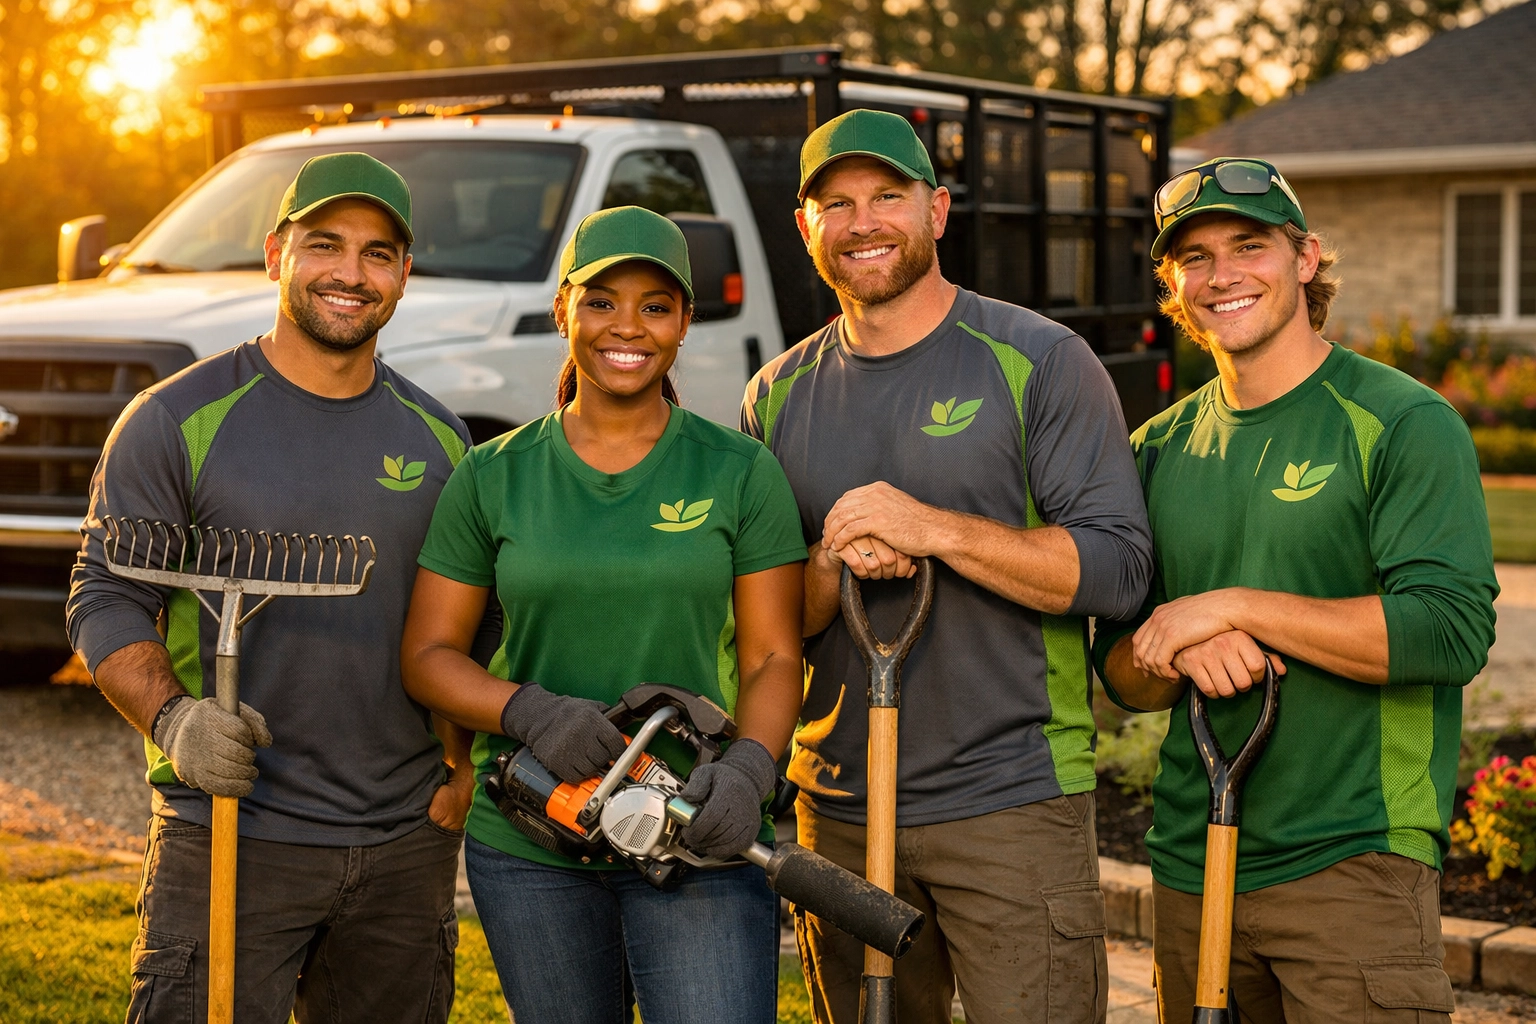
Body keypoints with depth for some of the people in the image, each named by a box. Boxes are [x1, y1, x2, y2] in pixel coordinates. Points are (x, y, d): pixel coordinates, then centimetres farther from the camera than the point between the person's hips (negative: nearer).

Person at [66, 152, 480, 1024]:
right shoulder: (179, 421, -3)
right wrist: (171, 717, -21)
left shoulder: (438, 438, 11)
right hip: (229, 837, -4)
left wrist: (464, 767, 4)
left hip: (408, 847, 4)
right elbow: (106, 598, -4)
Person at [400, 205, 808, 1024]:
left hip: (697, 840, -2)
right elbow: (427, 657, 4)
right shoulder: (493, 478, 4)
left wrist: (746, 772, -18)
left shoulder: (740, 474, 1)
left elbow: (773, 659, 1)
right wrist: (530, 712, -15)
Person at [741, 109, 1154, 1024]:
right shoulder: (780, 395, 10)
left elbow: (1118, 569, -11)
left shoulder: (1039, 361, -3)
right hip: (838, 809, 4)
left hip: (1013, 801, -4)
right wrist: (832, 569, -12)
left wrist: (935, 529, -21)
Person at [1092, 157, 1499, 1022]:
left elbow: (1453, 631, -17)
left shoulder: (1404, 423, -5)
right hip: (1190, 865, 5)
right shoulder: (1161, 448, 11)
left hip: (1354, 862, -5)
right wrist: (1183, 655, -10)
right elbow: (1120, 669, 13)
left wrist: (1238, 607, -18)